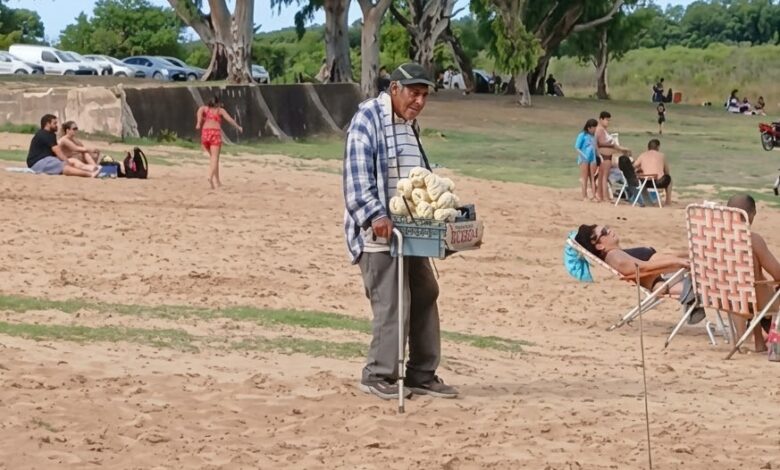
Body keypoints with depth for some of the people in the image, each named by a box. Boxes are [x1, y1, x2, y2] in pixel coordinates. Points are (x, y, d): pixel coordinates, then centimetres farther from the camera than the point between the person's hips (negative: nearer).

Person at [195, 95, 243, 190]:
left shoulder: (205, 108, 21)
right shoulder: (220, 110, 16)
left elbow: (199, 110, -1)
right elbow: (229, 119, 5)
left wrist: (198, 122, -11)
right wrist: (238, 127, 17)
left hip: (205, 132, 3)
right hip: (215, 132, -3)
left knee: (212, 157, 19)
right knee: (214, 158, -11)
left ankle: (217, 180, 17)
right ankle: (210, 177, -35)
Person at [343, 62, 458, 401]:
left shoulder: (410, 125, 17)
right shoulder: (368, 119, -10)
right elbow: (357, 174, -19)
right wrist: (375, 216, -28)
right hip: (379, 231, -9)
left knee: (424, 296, 10)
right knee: (391, 302, -10)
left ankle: (422, 375, 18)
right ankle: (378, 376, 2)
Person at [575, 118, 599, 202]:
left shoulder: (593, 136, 8)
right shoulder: (582, 135, -7)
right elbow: (577, 148, -8)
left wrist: (597, 157, 5)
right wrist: (584, 156, -17)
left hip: (593, 159, 5)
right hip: (584, 159, -5)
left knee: (592, 178, 7)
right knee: (585, 178, 0)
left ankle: (594, 196, 7)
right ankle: (584, 196, 4)